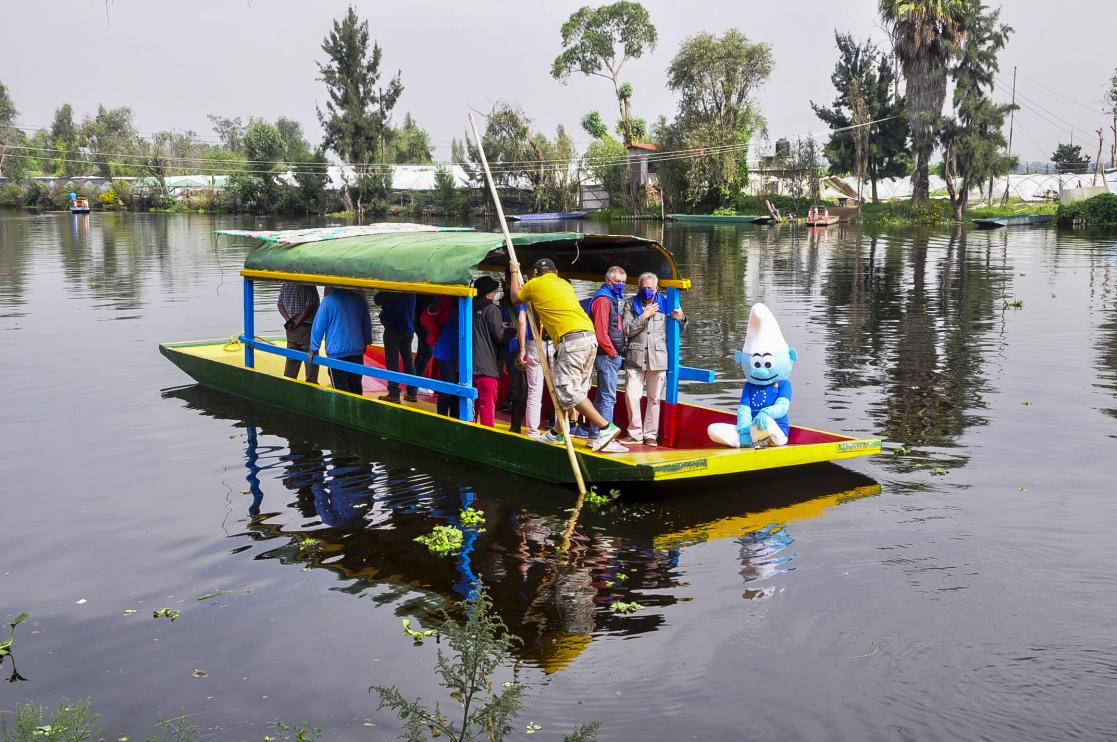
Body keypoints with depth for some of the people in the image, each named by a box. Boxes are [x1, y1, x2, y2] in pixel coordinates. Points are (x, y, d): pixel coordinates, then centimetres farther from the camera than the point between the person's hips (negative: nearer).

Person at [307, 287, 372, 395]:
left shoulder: (328, 301, -8)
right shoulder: (359, 299, 5)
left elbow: (318, 326, -7)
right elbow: (367, 324, 16)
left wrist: (313, 349, 1)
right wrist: (365, 342, 29)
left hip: (336, 352, -4)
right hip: (357, 351, 4)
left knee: (341, 389, 0)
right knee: (356, 388, 13)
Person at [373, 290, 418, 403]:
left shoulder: (390, 292, -15)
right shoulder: (411, 293, 3)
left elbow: (377, 299, -3)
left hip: (393, 330, -6)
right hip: (408, 329, 6)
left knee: (392, 361, -3)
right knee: (408, 360, 11)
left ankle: (394, 393, -6)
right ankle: (412, 392, 14)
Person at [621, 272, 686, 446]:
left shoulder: (665, 304, 9)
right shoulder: (631, 305, 7)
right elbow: (627, 330, -6)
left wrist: (682, 319, -3)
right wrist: (645, 316, -10)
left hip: (658, 358, 1)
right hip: (635, 358, -1)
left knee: (654, 398, 5)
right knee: (631, 395, -7)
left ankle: (650, 434, 14)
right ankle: (635, 433, 6)